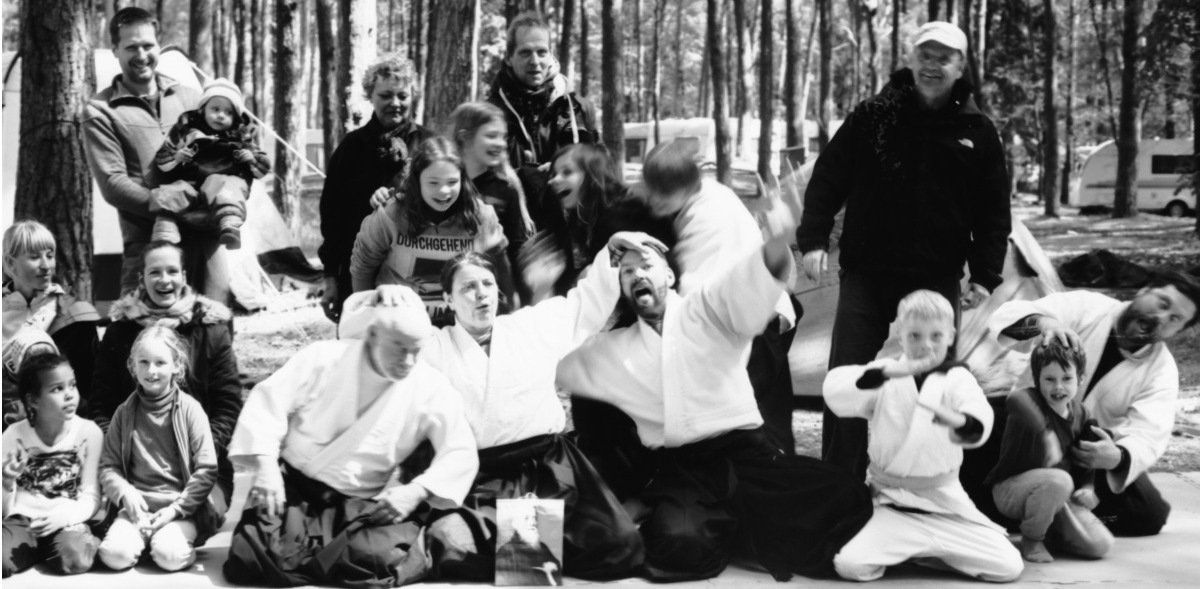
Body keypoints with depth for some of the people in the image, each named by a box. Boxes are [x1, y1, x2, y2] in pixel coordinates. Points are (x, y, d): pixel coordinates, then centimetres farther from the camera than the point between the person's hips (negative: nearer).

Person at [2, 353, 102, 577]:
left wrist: (65, 516, -22)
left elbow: (90, 495, -2)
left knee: (75, 559, -32)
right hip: (22, 521, 0)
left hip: (67, 522, 1)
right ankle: (36, 551, 0)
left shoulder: (88, 432, -2)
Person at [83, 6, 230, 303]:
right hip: (148, 237, -3)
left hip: (203, 230, 3)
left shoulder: (189, 96, 17)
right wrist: (175, 205, -19)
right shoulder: (101, 111, 4)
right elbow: (113, 184, -5)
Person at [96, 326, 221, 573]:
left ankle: (184, 541, 1)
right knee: (115, 554, -25)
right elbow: (108, 466, 8)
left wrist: (175, 509, -12)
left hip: (182, 508, -2)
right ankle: (144, 538, 4)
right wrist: (125, 493, -13)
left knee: (169, 555, -30)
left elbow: (207, 470, -3)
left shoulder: (190, 409, 0)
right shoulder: (125, 413, 8)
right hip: (136, 504, 2)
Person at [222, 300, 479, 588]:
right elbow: (268, 402, -8)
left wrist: (416, 491, -23)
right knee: (249, 559, -24)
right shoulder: (324, 359, -7)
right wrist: (266, 467, -22)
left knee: (377, 558, -31)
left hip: (359, 504, 1)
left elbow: (461, 453, -6)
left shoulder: (432, 389, -5)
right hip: (291, 488, -1)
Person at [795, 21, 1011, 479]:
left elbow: (994, 211, 6)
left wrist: (985, 276, -1)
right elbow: (828, 179, 2)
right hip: (865, 273, -1)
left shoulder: (977, 132, 3)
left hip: (937, 281, 1)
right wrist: (813, 239, -8)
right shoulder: (873, 116, 0)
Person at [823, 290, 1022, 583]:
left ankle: (931, 551, 14)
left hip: (946, 503, 1)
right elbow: (834, 390, -20)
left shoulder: (958, 378, 0)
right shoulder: (885, 375, 0)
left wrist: (959, 421, -47)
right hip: (891, 502, -1)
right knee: (850, 565, -23)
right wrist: (888, 372, -34)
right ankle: (900, 549, 10)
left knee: (1009, 566, -9)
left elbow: (979, 423, -21)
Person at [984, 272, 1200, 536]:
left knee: (1151, 514, -16)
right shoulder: (1086, 307, -15)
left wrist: (1117, 457, -47)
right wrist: (1042, 322, -53)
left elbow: (1147, 435, -23)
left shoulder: (1162, 369, -9)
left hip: (1094, 446, 2)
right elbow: (1010, 316, -28)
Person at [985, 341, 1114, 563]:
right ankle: (1031, 541, -12)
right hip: (1010, 489, -6)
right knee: (1058, 480, -38)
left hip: (1060, 495, 6)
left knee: (1100, 544, -10)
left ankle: (1050, 528, 20)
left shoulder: (1079, 413, 5)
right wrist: (1045, 434, -53)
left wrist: (1087, 488, -2)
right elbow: (1015, 400, -45)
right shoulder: (1030, 400, -17)